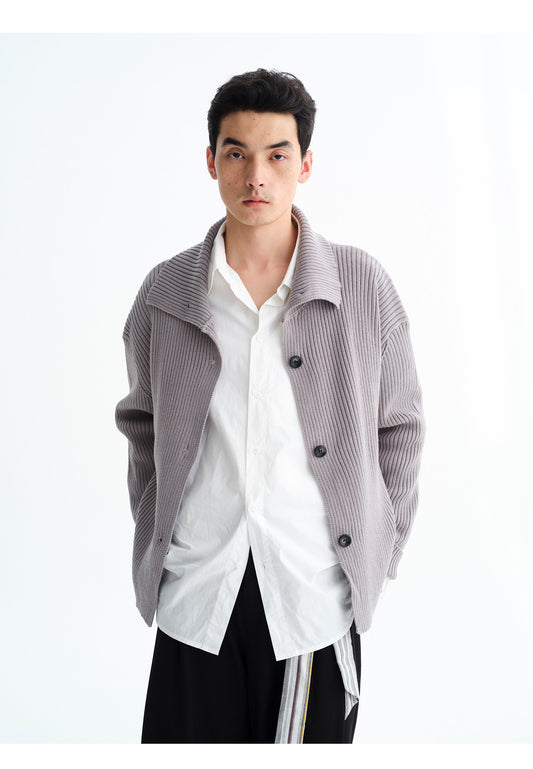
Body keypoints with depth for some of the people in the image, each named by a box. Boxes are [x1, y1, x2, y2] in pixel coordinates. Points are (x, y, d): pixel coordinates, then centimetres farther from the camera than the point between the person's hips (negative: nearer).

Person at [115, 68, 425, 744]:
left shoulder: (363, 287, -1)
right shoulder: (165, 292, 2)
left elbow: (399, 429, 7)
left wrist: (377, 558, 6)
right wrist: (153, 536, 11)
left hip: (317, 589, -1)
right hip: (195, 593, 1)